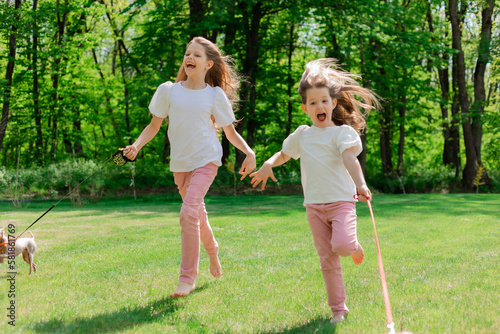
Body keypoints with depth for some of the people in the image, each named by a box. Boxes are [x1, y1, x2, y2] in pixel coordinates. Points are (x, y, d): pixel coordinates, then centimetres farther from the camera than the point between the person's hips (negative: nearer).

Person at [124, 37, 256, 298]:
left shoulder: (215, 95, -2)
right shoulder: (168, 90, 1)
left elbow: (230, 132, 4)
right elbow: (154, 126, 7)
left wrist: (249, 152, -13)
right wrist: (136, 146, -11)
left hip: (206, 159, -3)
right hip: (180, 162, 4)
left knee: (189, 212, -19)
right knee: (197, 213, 18)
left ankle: (187, 277, -11)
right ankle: (212, 249, 50)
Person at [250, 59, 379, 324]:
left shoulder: (342, 132, -3)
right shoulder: (302, 135, 13)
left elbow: (350, 158, -21)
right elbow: (284, 154, 30)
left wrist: (360, 184, -38)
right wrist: (268, 165, 9)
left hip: (341, 201, -4)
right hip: (314, 206, 4)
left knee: (341, 245, -27)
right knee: (327, 260, 4)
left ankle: (354, 247, 11)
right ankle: (338, 308, 15)